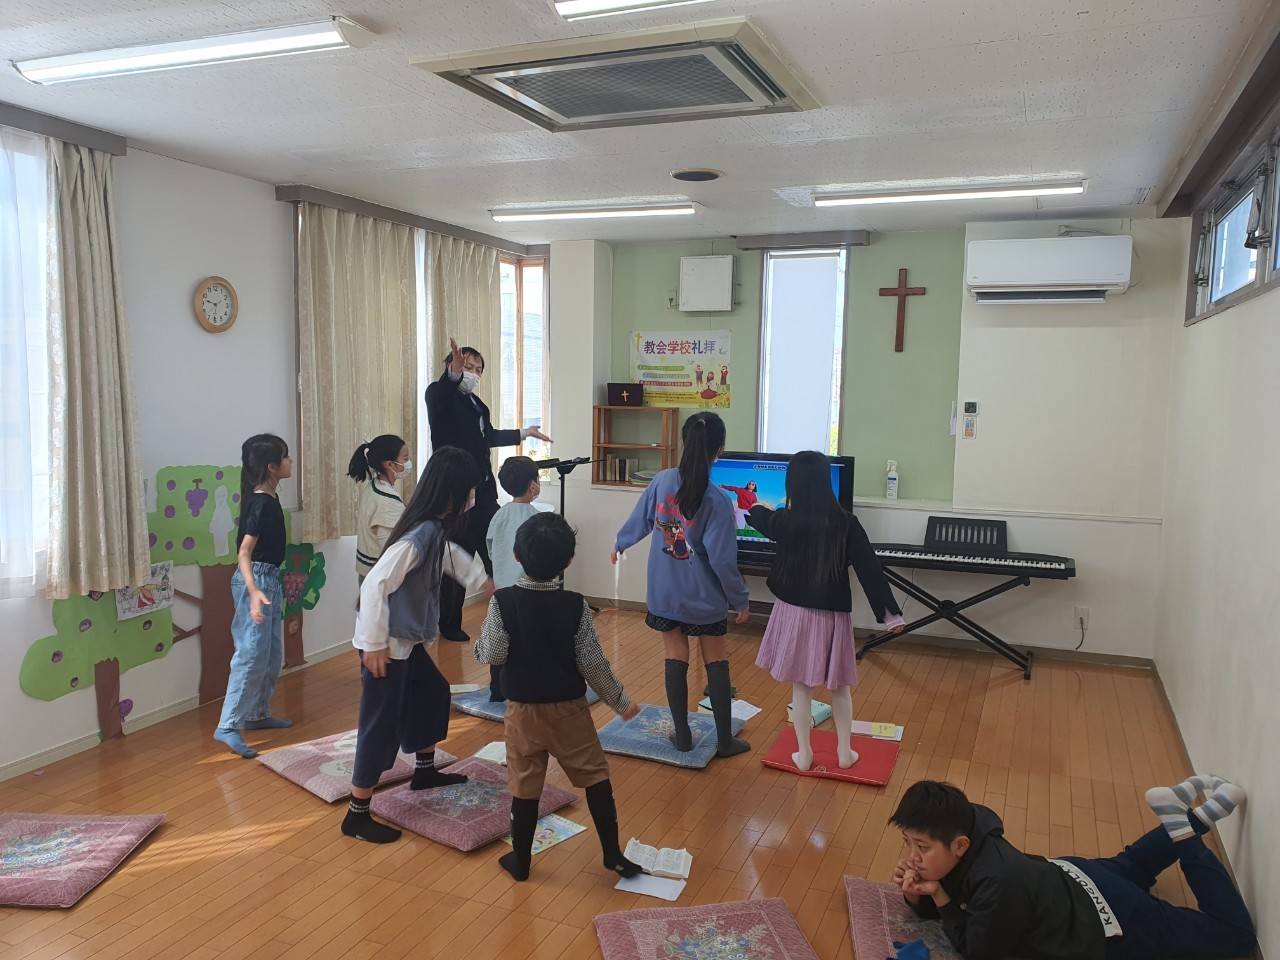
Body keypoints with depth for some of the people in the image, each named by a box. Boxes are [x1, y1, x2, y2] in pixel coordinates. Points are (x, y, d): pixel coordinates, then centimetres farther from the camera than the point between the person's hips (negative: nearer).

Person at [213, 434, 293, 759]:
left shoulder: (268, 498, 8)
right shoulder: (262, 504, -20)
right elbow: (243, 552, -24)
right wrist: (254, 591, -37)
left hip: (269, 579, 10)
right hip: (256, 580, -10)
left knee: (273, 655, 15)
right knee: (253, 655, -10)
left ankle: (257, 714, 26)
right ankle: (228, 726, -6)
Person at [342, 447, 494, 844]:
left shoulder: (436, 529, 0)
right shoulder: (418, 536, -28)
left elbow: (451, 553, 25)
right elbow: (374, 585, -29)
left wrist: (483, 580, 29)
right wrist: (374, 644, -24)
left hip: (407, 641, 10)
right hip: (386, 645, -10)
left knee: (434, 694, 24)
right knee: (381, 726, -1)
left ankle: (425, 771, 44)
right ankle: (357, 815, 12)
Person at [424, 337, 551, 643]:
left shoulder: (476, 403, 17)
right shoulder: (441, 396, -6)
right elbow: (439, 396, -32)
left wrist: (524, 433, 43)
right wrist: (453, 373, -52)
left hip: (483, 492, 7)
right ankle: (449, 625, 15)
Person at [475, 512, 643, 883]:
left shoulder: (503, 601, -14)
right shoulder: (575, 606, -13)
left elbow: (491, 655, -12)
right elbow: (593, 664, -10)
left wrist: (481, 639, 11)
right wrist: (621, 702, 3)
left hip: (523, 710, 1)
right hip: (570, 710, 0)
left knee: (525, 785, 13)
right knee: (595, 776, 13)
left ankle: (520, 860, 27)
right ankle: (613, 854, 19)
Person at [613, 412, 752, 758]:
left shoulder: (662, 481, -10)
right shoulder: (717, 501, -20)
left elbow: (639, 521, 5)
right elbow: (722, 560, -18)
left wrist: (619, 545, 26)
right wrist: (740, 600, -4)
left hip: (664, 593, 3)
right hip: (703, 598, -3)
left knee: (676, 658, 13)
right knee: (716, 662, 11)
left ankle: (682, 735, 21)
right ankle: (725, 740, 20)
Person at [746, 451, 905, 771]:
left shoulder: (785, 521, -8)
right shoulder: (846, 523, -10)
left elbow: (762, 518, 16)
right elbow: (870, 570, -9)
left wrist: (752, 506, 40)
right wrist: (891, 613, -2)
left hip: (795, 613, -1)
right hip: (834, 615, 1)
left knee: (801, 686, 10)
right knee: (840, 686, 18)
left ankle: (804, 755, 20)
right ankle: (844, 752, 28)